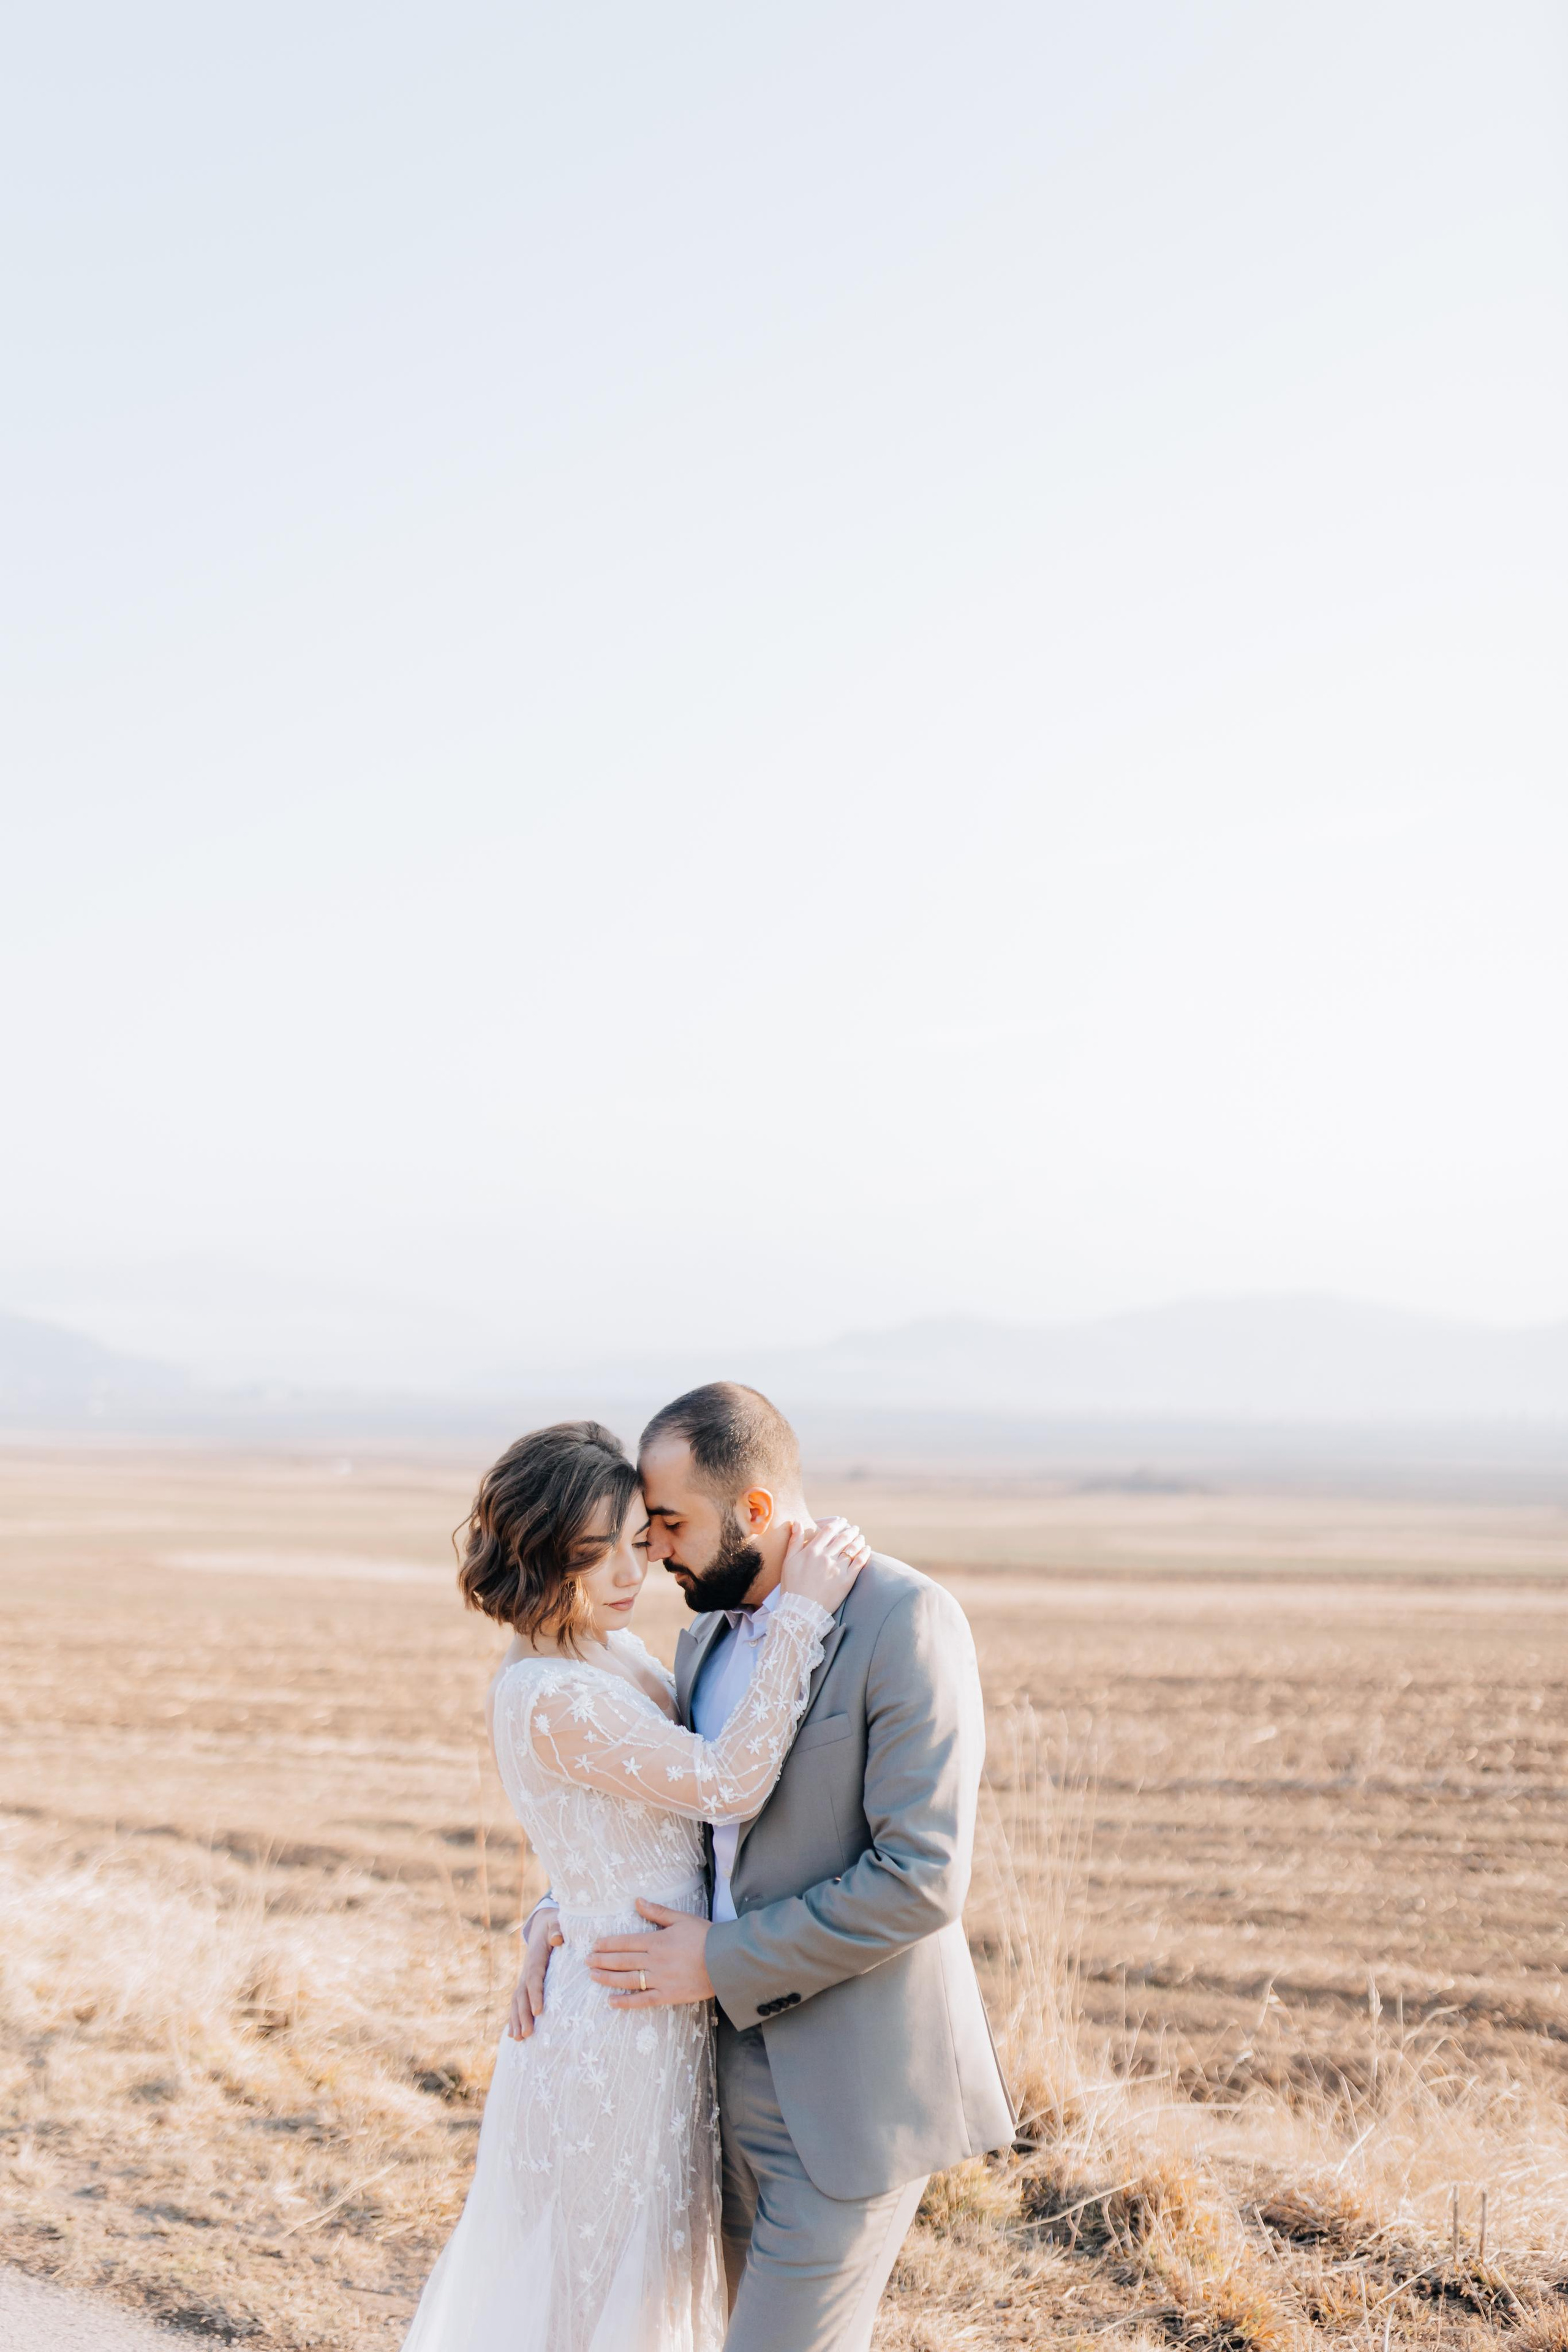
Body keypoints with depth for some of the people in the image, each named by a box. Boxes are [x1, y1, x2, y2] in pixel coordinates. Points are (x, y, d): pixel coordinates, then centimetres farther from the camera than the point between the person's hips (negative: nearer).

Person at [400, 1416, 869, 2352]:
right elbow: (728, 1785, -26)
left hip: (667, 2020, 9)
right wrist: (800, 1613, -24)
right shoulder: (551, 1699, -24)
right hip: (613, 2037, -9)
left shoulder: (615, 1651, 4)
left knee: (658, 2272, 23)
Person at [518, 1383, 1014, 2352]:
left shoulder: (906, 1621, -16)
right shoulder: (709, 1636, 9)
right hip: (738, 2070, 8)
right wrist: (562, 1909, 4)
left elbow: (921, 1878, -21)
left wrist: (724, 1962, -15)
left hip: (850, 2093, -8)